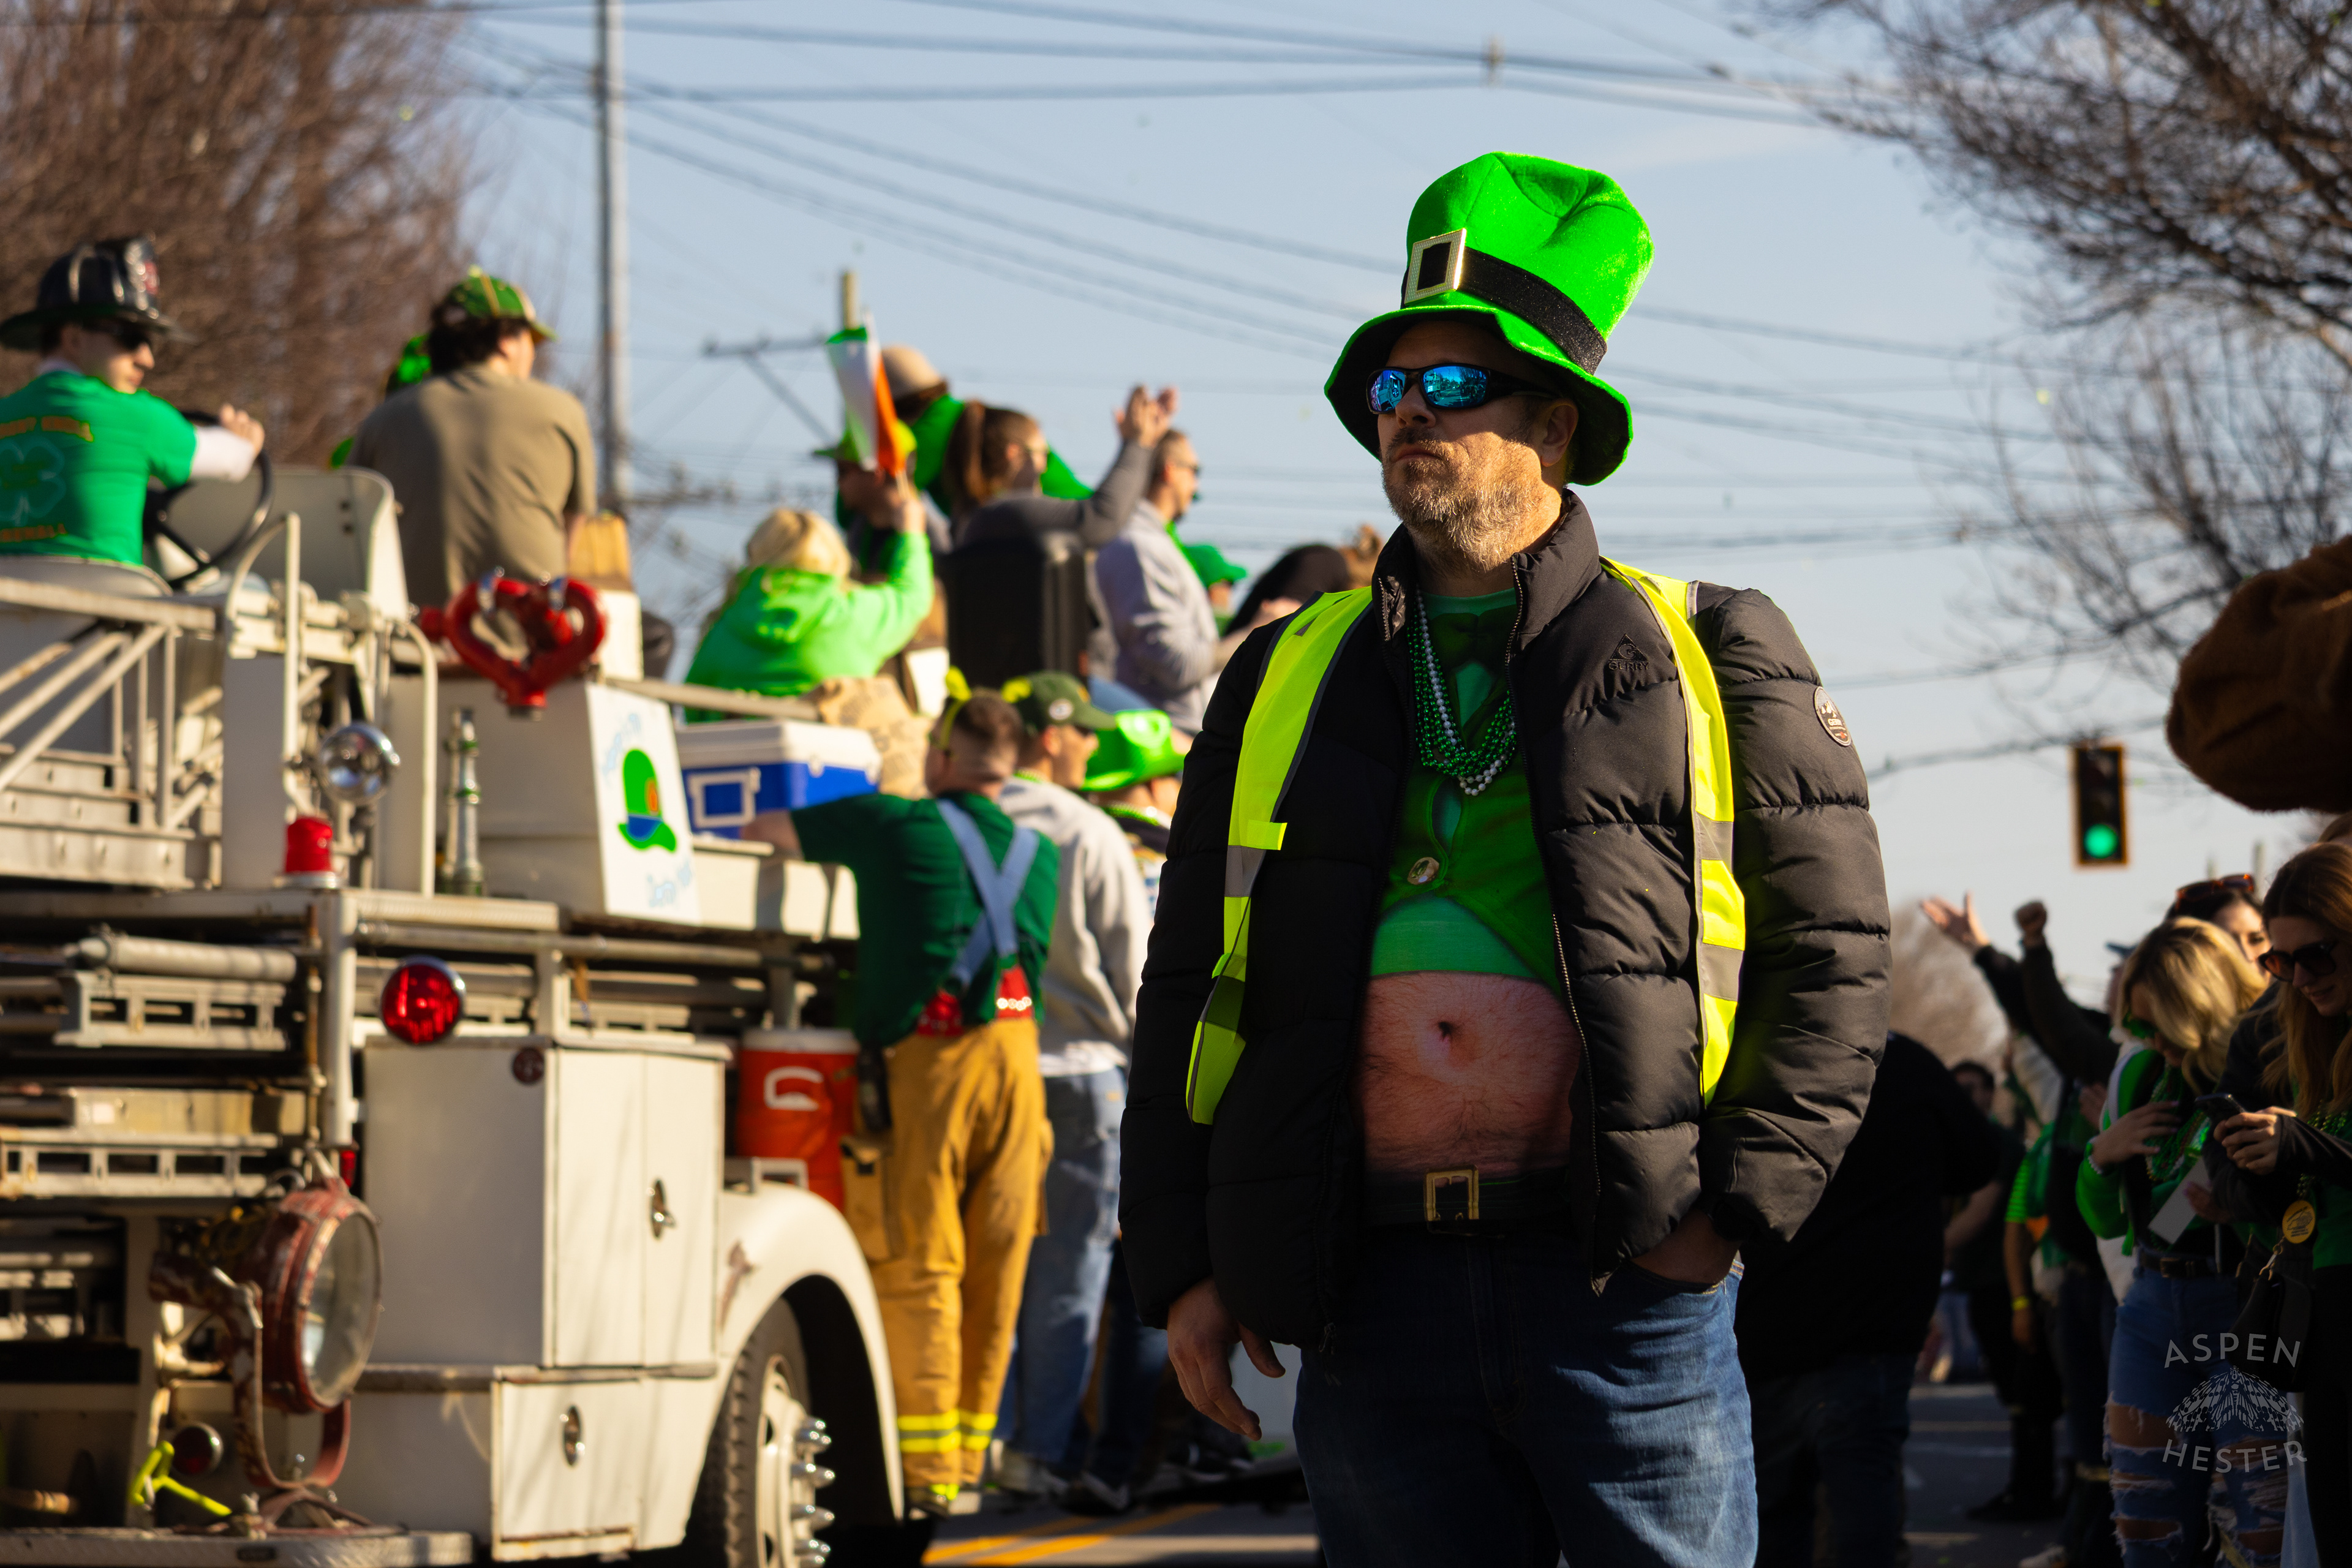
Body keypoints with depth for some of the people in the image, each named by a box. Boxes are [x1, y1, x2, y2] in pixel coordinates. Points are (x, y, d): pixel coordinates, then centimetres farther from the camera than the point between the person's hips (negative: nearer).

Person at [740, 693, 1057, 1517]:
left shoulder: (895, 827, 0)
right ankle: (968, 1455, 15)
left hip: (924, 1060, -4)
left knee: (919, 1268, -2)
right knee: (997, 1271, 9)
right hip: (1016, 1056, 4)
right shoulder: (1042, 856, 13)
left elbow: (764, 830, 11)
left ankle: (927, 1468, -5)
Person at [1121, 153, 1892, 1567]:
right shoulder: (1287, 681, 16)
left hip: (1629, 1287, -3)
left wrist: (1739, 1203, -8)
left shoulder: (1708, 660, 8)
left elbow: (1835, 950, 3)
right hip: (1372, 1289, 3)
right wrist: (1182, 1265, 7)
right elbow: (1188, 984, 16)